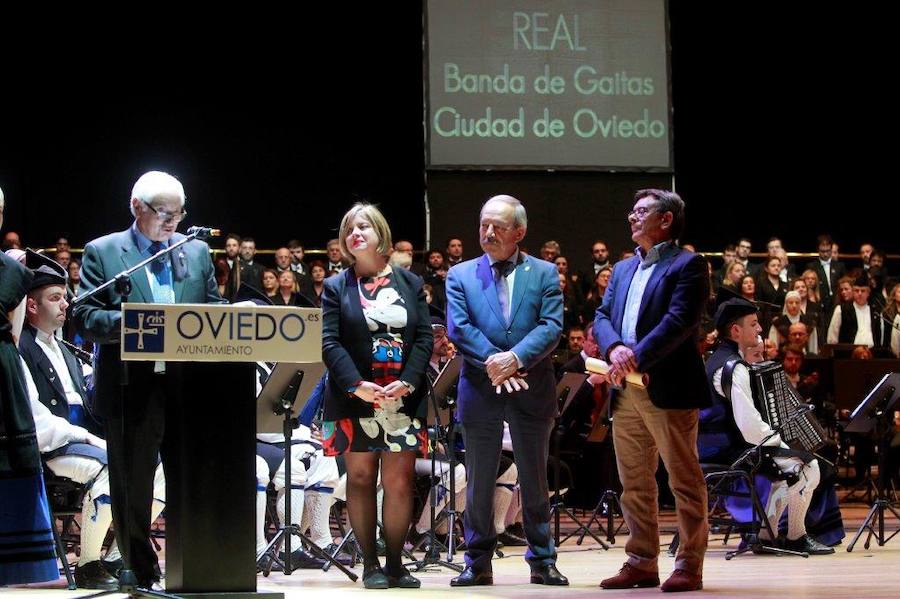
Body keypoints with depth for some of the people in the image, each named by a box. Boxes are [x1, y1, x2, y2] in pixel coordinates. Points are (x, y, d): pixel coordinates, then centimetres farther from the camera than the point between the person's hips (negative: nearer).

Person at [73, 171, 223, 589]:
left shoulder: (197, 251, 13)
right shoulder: (102, 252, 2)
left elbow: (215, 310, 15)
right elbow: (84, 317, -5)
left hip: (190, 386, 3)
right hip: (131, 390, -3)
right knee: (133, 487, 5)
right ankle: (142, 574, 16)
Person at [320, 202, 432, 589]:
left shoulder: (410, 283, 10)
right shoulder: (336, 287, 6)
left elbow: (425, 338, 4)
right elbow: (329, 342, -4)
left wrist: (408, 383, -11)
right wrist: (357, 385, -17)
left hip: (403, 398, 1)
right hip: (355, 399, -1)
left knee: (399, 482, -1)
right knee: (361, 478, 1)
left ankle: (395, 563, 8)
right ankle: (370, 564, 7)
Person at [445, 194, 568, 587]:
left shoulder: (544, 273, 5)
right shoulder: (461, 276, 7)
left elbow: (552, 327, -6)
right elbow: (459, 329, -4)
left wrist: (516, 357, -20)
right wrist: (492, 361, -18)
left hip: (532, 389, 0)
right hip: (479, 390, 1)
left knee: (535, 481, 6)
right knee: (479, 482, 5)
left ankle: (542, 562, 13)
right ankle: (478, 563, 12)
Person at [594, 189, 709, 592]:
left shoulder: (688, 265, -2)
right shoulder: (623, 269, 21)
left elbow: (680, 321, -15)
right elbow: (602, 316, 10)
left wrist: (638, 355, -22)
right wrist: (614, 348, -11)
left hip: (668, 389, -7)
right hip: (625, 391, 8)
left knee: (684, 481, -2)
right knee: (634, 484, 10)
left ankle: (689, 566, 2)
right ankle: (641, 563, 17)